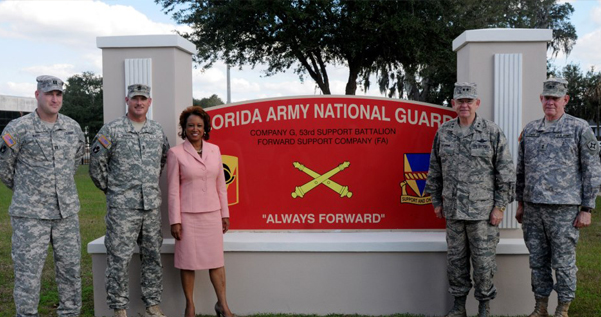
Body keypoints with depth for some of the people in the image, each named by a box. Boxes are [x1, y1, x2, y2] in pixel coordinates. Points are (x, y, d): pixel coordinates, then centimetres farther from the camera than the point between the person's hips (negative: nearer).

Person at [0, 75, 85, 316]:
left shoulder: (73, 128, 5)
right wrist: (25, 192, 13)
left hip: (67, 212, 4)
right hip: (30, 215, -4)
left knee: (70, 269, 11)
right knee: (28, 273, 2)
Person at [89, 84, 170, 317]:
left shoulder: (158, 131, 10)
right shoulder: (112, 130, -3)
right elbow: (97, 163, 1)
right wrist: (111, 189, 4)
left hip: (152, 205, 4)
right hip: (121, 206, -4)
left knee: (153, 257, 10)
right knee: (119, 258, -2)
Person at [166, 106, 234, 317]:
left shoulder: (214, 150, 5)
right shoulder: (175, 153, -5)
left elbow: (221, 185, 9)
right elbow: (173, 189, -6)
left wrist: (225, 213, 8)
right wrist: (175, 220, -8)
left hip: (212, 214, 3)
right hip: (188, 215, -3)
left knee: (216, 259, 7)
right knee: (188, 260, 5)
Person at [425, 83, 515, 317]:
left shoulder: (492, 132, -4)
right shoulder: (443, 132, 6)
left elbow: (506, 172, -4)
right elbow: (435, 170, 13)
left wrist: (500, 206, -8)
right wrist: (436, 201, 11)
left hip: (483, 210, -3)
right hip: (453, 210, 4)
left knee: (483, 260, 3)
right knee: (456, 258, 12)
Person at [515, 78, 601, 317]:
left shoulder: (580, 129, -4)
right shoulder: (530, 130, 9)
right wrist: (520, 203, 13)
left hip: (564, 209, -4)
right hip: (533, 208, 4)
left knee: (563, 262, 4)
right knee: (537, 261, 11)